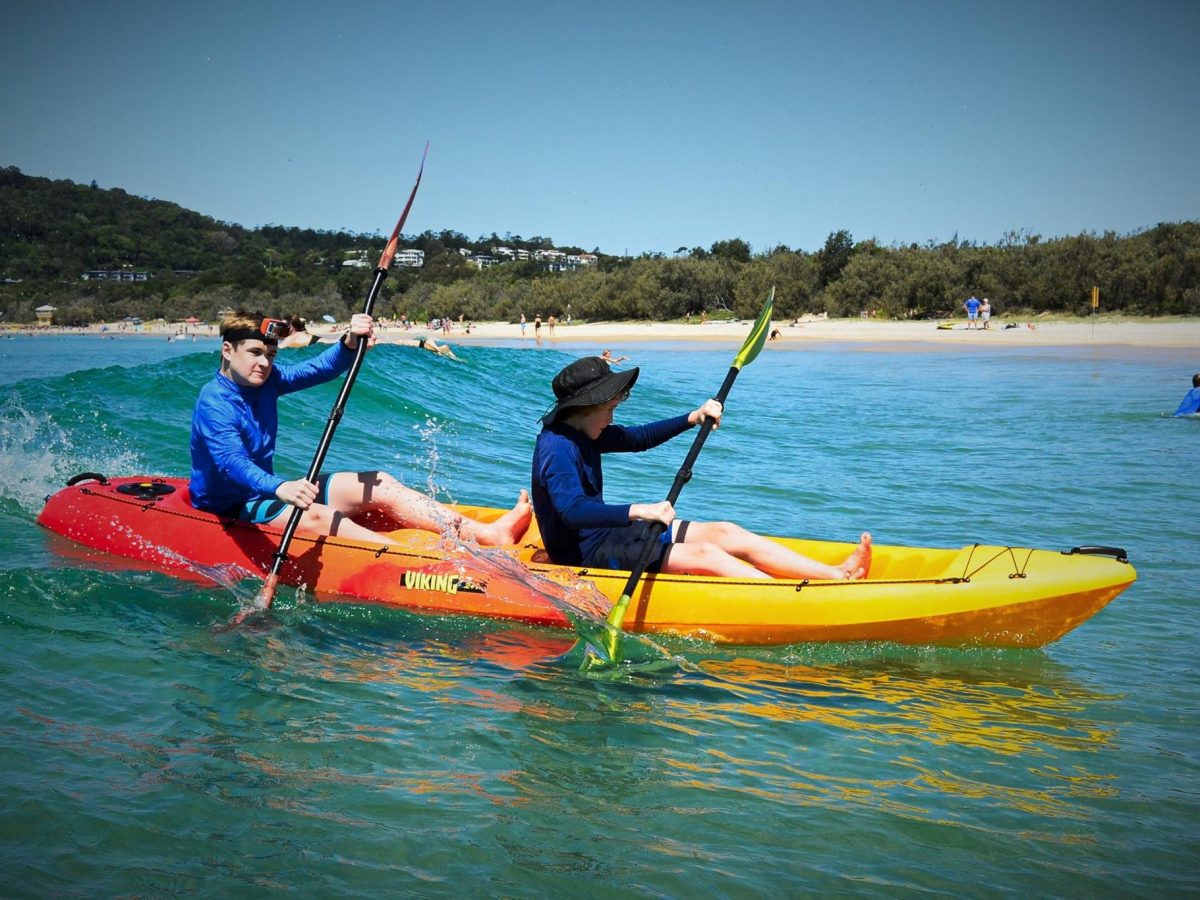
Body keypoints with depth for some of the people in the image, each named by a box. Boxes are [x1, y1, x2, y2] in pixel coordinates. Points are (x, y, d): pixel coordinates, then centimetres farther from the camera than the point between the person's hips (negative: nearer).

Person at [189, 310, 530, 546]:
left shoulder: (266, 380, 2)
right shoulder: (213, 404, -22)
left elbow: (318, 370, -2)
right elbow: (231, 464, -37)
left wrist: (350, 344, -25)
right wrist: (280, 488, -55)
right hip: (228, 509, -8)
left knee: (379, 485, -5)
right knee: (320, 516, -35)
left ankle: (487, 534, -16)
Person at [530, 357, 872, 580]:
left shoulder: (582, 433, 8)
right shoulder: (556, 448, -22)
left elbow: (637, 438, 19)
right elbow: (571, 510, -38)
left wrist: (692, 419, 6)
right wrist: (638, 510, -49)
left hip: (607, 531, 10)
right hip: (584, 554, -10)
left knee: (725, 533, -1)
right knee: (704, 554, -22)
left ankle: (840, 574, -5)